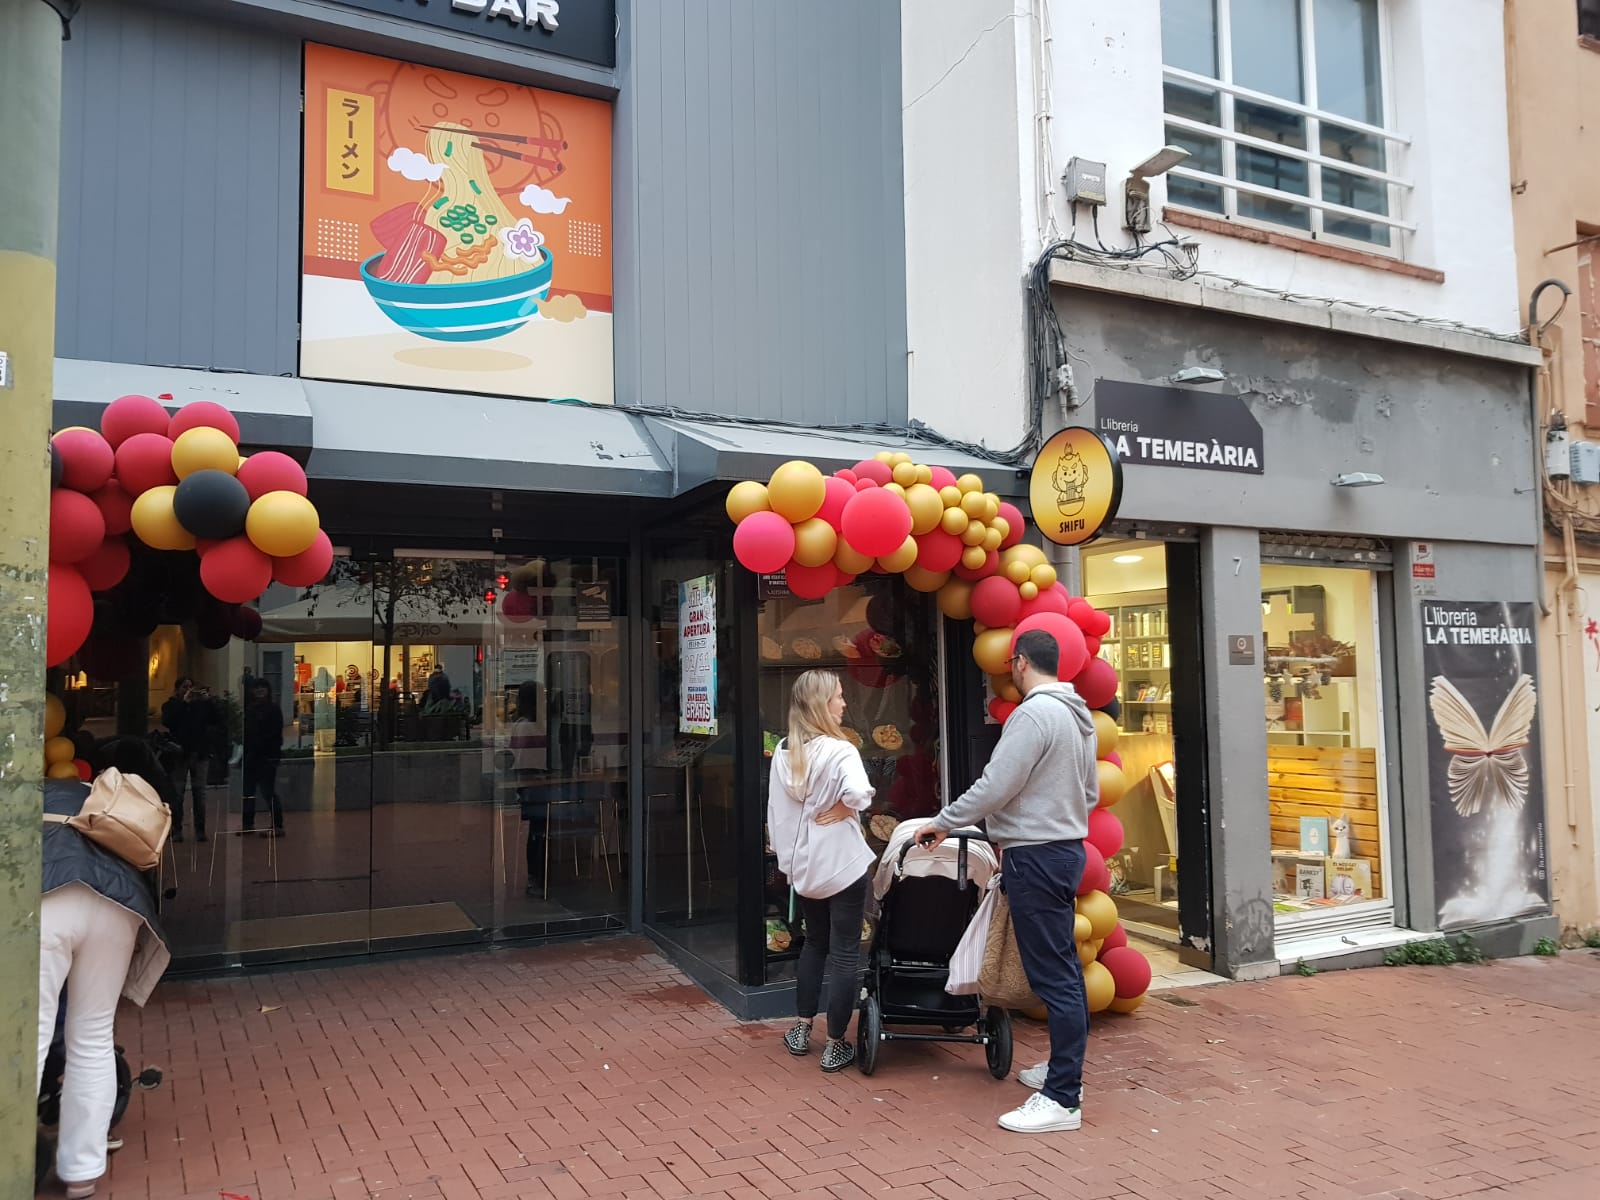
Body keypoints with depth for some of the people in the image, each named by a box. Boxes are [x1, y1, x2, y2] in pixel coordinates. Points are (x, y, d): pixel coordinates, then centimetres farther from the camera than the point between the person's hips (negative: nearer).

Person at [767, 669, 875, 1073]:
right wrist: (843, 809, -16)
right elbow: (858, 793, -36)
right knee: (845, 953, 5)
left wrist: (784, 854, 15)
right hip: (842, 865, -6)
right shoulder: (838, 751, -18)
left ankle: (802, 1029, 30)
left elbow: (774, 810, 7)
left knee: (814, 942, 24)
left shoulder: (782, 752, 1)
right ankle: (835, 1047, 12)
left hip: (803, 865, 6)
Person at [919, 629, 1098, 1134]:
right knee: (1063, 969, 18)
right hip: (1066, 846, 10)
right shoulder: (1079, 715, 12)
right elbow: (1090, 792, 19)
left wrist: (943, 823, -8)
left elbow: (995, 786, -19)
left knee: (1054, 975, -7)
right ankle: (1064, 1069, 30)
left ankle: (1063, 1099, -2)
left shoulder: (1034, 714, -17)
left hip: (1036, 857, -10)